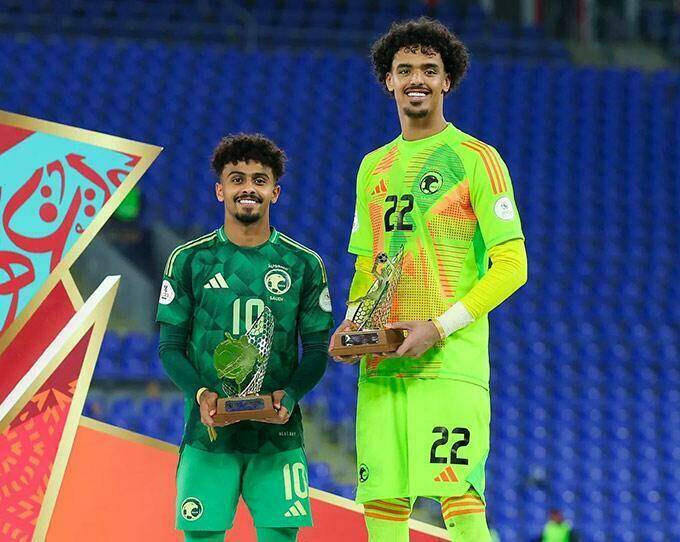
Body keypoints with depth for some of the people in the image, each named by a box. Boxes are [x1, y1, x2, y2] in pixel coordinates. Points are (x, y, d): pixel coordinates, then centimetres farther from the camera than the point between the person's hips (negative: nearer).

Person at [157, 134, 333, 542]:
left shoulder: (304, 265, 7)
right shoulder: (190, 260, 4)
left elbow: (317, 352, 8)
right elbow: (171, 347, 5)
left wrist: (291, 395, -12)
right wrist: (200, 394, -14)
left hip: (278, 434, 1)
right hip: (209, 431, -1)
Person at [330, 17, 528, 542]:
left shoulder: (475, 159, 0)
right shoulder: (373, 167, 19)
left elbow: (512, 266, -5)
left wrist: (439, 327, -14)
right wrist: (353, 321, 4)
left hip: (451, 362, -6)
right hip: (380, 366, 6)